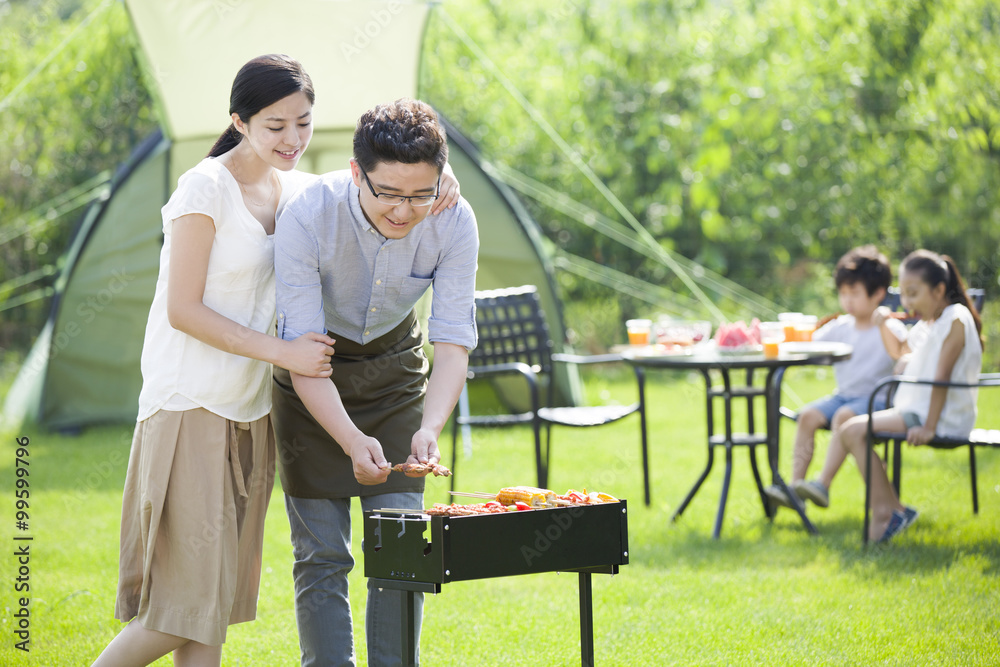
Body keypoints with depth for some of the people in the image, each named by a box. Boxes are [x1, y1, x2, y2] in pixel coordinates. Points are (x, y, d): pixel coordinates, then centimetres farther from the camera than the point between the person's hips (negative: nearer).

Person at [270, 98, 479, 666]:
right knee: (322, 556, -5)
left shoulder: (455, 223, -25)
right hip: (315, 382, -2)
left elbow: (453, 340, -22)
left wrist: (430, 427, -40)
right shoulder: (307, 217, -33)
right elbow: (302, 349, -32)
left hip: (396, 371, 2)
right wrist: (352, 440, -45)